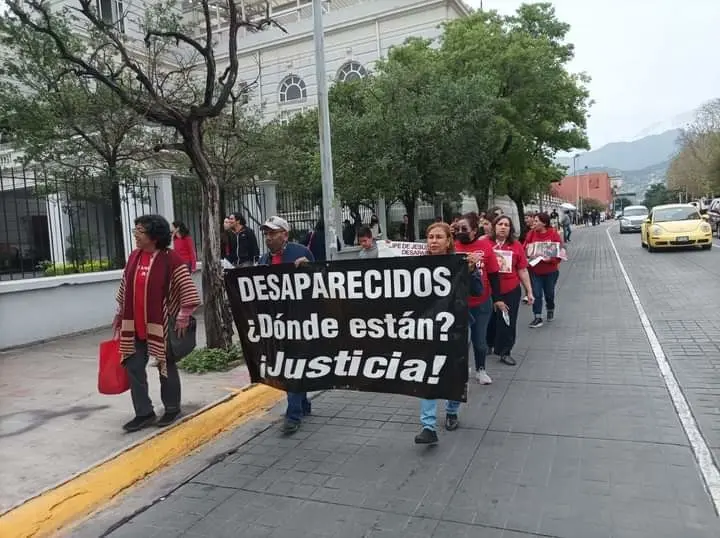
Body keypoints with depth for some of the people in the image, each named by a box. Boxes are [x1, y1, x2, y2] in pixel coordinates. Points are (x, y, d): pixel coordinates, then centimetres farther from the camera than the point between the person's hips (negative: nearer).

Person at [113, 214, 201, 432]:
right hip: (135, 326, 6)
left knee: (166, 367, 9)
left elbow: (189, 291, -12)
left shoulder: (171, 259, -13)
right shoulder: (133, 257, 6)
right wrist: (119, 315, 15)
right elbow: (125, 288, 16)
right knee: (134, 367, 7)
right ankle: (144, 413, 19)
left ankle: (172, 409, 27)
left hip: (161, 325, -6)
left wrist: (182, 317, -14)